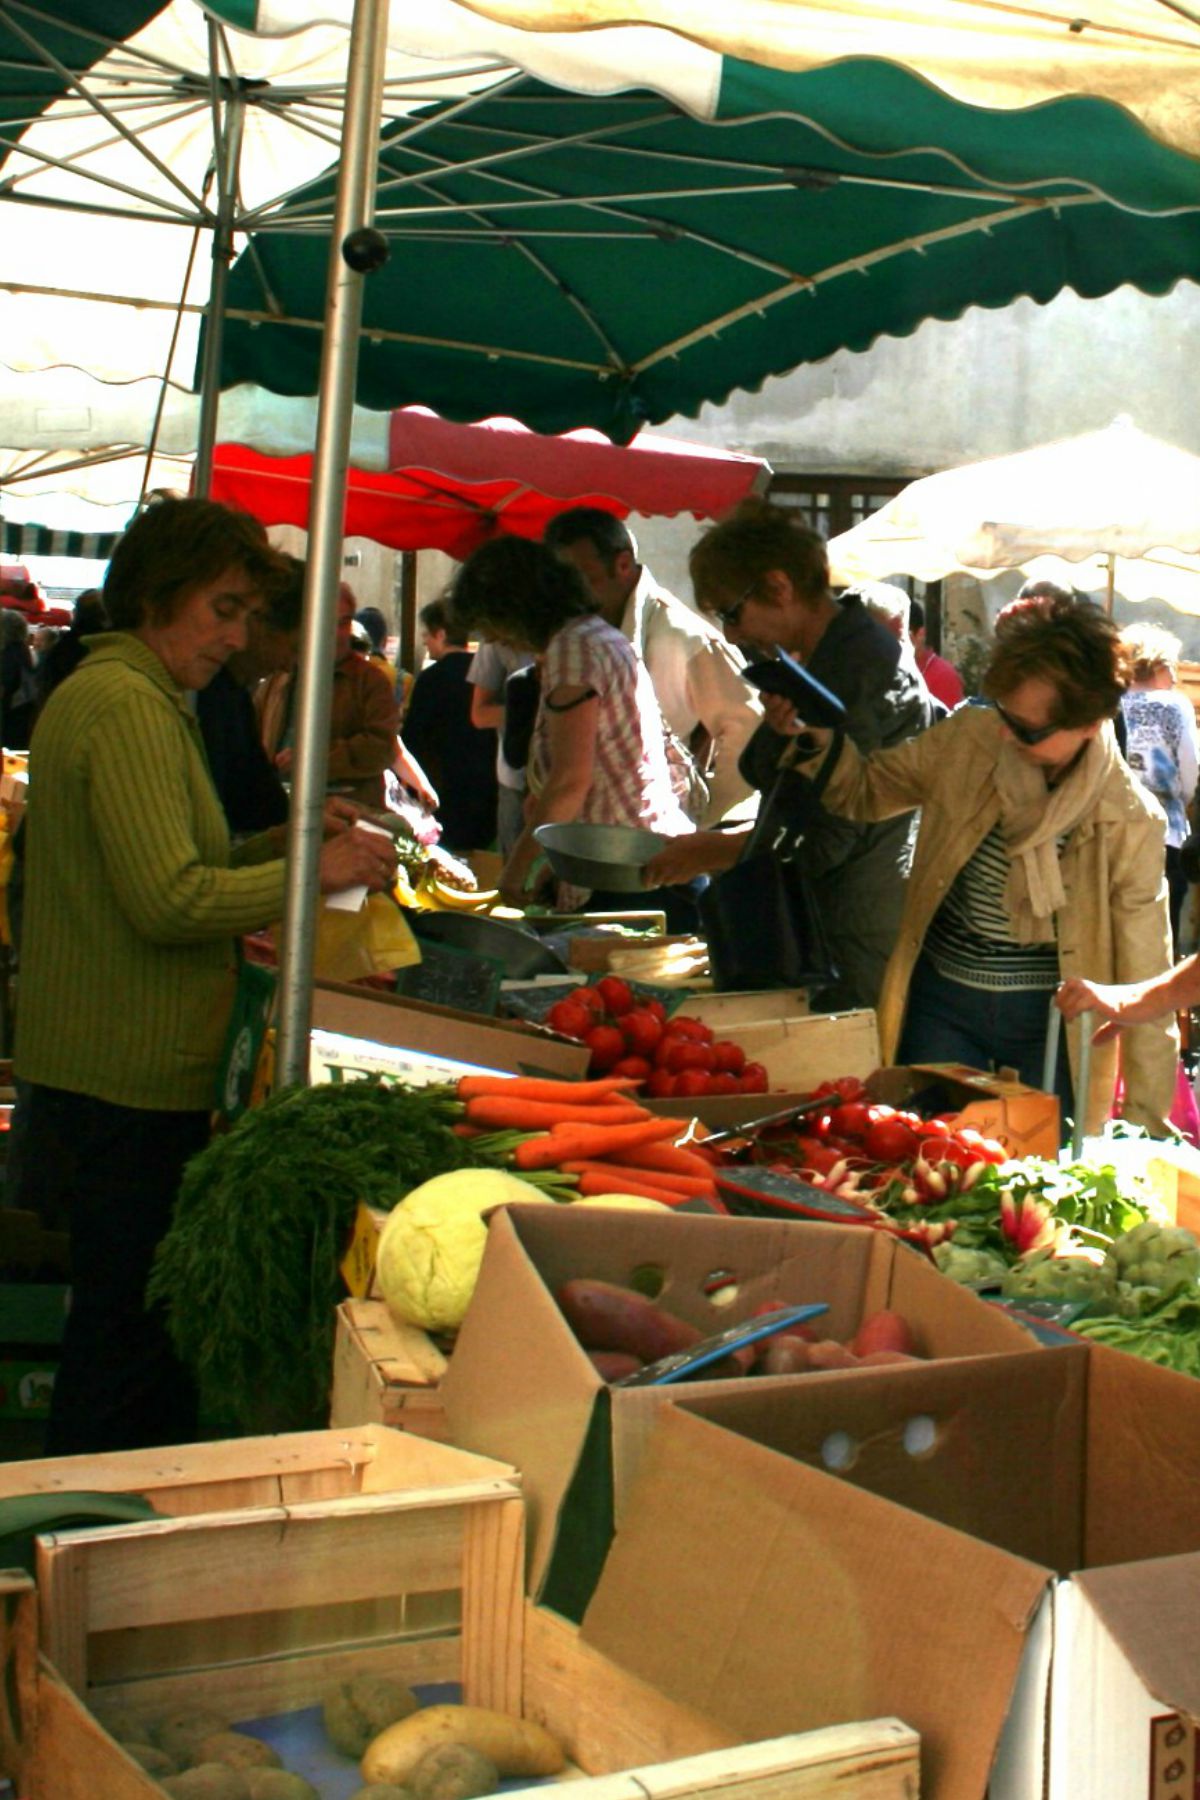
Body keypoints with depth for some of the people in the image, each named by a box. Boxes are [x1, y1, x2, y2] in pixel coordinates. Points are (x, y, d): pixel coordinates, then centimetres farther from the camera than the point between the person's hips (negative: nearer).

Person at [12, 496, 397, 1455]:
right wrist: (313, 871, -14)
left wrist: (280, 843, 10)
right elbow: (170, 901, -22)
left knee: (122, 1317, 16)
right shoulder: (129, 706, -16)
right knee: (132, 1330, -1)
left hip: (109, 1071, 10)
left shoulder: (103, 691, 17)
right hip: (135, 1083, -10)